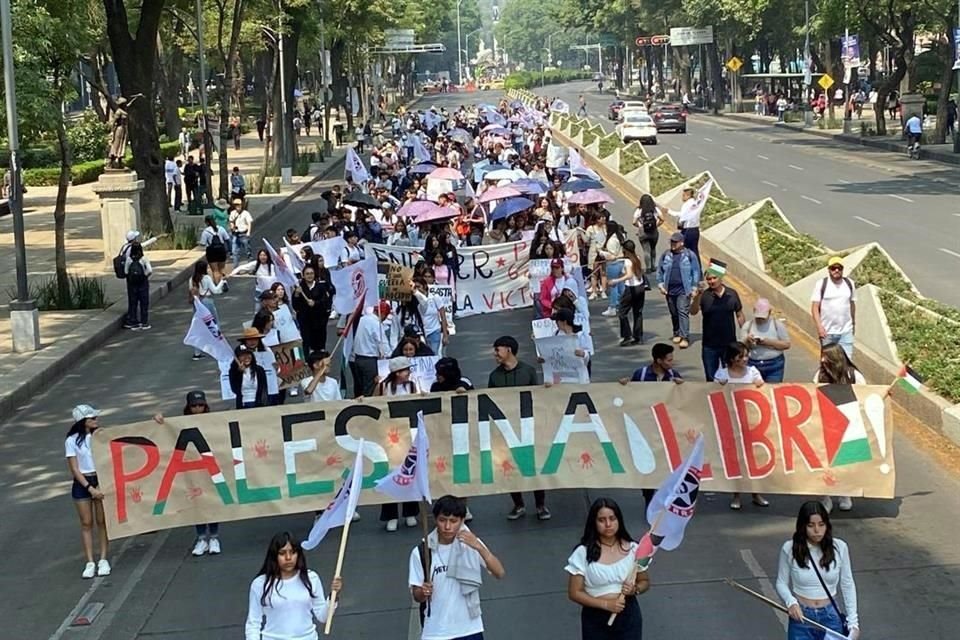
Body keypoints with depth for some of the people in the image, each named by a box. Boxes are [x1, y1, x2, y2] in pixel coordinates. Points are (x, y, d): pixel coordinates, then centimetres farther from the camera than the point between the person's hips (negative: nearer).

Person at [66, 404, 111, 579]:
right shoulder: (72, 441, -7)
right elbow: (74, 469, -7)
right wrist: (90, 488, -13)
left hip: (101, 480, 1)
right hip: (82, 483, -1)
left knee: (102, 521, 4)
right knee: (86, 523, 4)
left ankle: (103, 560, 12)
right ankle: (90, 563, 8)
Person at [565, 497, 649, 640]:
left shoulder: (632, 549, -5)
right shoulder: (583, 553, -11)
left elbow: (645, 581, 8)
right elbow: (574, 592, -10)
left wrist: (635, 589, -15)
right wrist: (606, 604, -20)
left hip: (628, 616, 1)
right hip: (595, 620, -1)